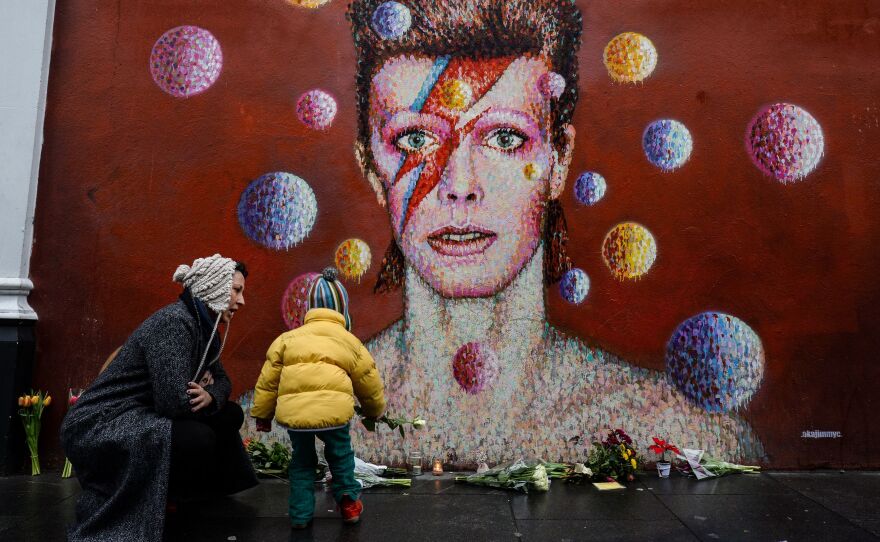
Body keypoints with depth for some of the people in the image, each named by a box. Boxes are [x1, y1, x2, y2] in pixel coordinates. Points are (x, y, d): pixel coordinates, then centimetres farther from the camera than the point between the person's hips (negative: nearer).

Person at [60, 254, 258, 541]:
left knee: (229, 415, 5)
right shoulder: (174, 322, -23)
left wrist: (210, 397, -11)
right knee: (197, 438, -30)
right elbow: (174, 402, -30)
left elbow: (221, 380, 13)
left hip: (140, 420, 9)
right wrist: (203, 395, -8)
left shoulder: (203, 326, 5)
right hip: (97, 427, -9)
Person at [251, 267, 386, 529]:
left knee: (301, 461, 24)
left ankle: (300, 515, 29)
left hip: (293, 410, 2)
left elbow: (268, 379, 16)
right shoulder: (349, 341, 15)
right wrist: (374, 411, 40)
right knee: (340, 454, 26)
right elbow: (369, 381, 22)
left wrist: (262, 414, 26)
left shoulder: (288, 338, 18)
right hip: (333, 409, -1)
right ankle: (349, 501, 32)